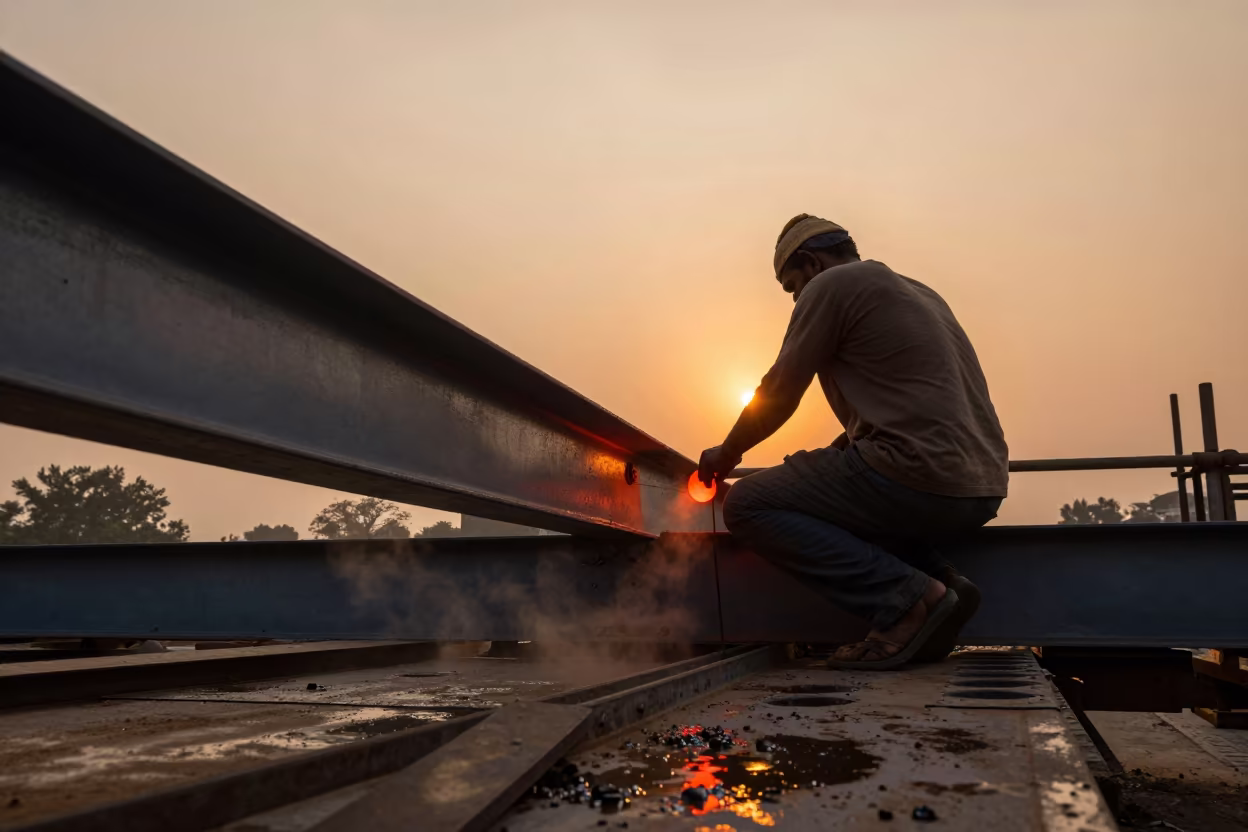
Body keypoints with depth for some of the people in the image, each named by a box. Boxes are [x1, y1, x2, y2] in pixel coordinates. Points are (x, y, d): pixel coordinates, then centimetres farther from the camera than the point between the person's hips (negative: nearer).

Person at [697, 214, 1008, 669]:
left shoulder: (831, 284, 0)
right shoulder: (916, 291, 26)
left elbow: (777, 397, 2)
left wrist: (725, 454, 17)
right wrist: (835, 453, 33)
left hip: (921, 475, -10)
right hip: (983, 489, 10)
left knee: (746, 505, -4)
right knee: (847, 494, 33)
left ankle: (908, 599, -13)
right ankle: (940, 579, 9)